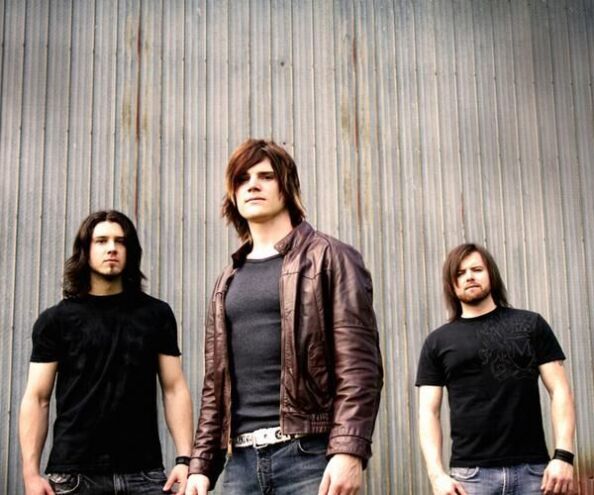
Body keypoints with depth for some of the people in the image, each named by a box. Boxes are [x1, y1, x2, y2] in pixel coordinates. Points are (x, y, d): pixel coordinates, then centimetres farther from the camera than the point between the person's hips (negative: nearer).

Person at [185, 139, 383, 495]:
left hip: (309, 453, -5)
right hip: (242, 459, 6)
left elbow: (359, 363, -8)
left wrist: (349, 450, -19)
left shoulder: (329, 258, 2)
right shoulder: (230, 281, 20)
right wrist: (202, 464, 11)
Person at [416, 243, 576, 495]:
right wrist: (437, 473, -7)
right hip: (471, 473, 0)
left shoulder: (530, 324, 9)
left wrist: (563, 455, -7)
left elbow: (559, 390, 4)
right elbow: (428, 411, 6)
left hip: (533, 469, 0)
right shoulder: (438, 341, 10)